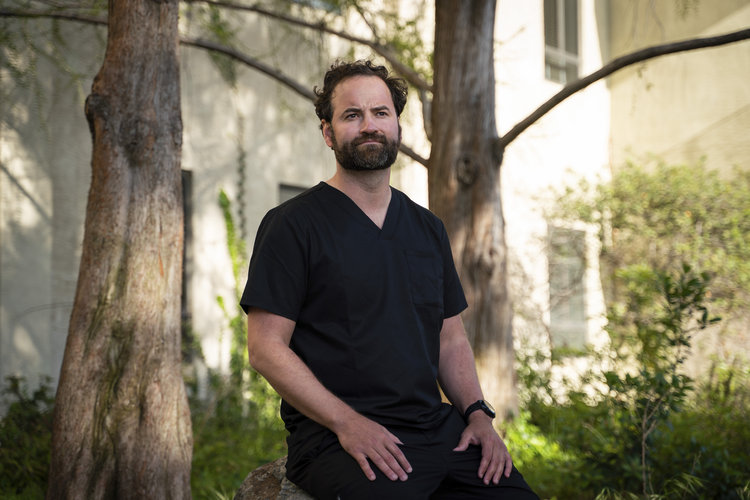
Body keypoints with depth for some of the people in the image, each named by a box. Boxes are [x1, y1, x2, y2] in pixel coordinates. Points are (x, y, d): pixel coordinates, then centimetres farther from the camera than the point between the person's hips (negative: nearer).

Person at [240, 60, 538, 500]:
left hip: (437, 428, 6)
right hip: (336, 439, -5)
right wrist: (346, 422, -18)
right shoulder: (293, 225, -1)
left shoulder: (428, 229, 18)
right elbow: (266, 347, -7)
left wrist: (478, 413, 3)